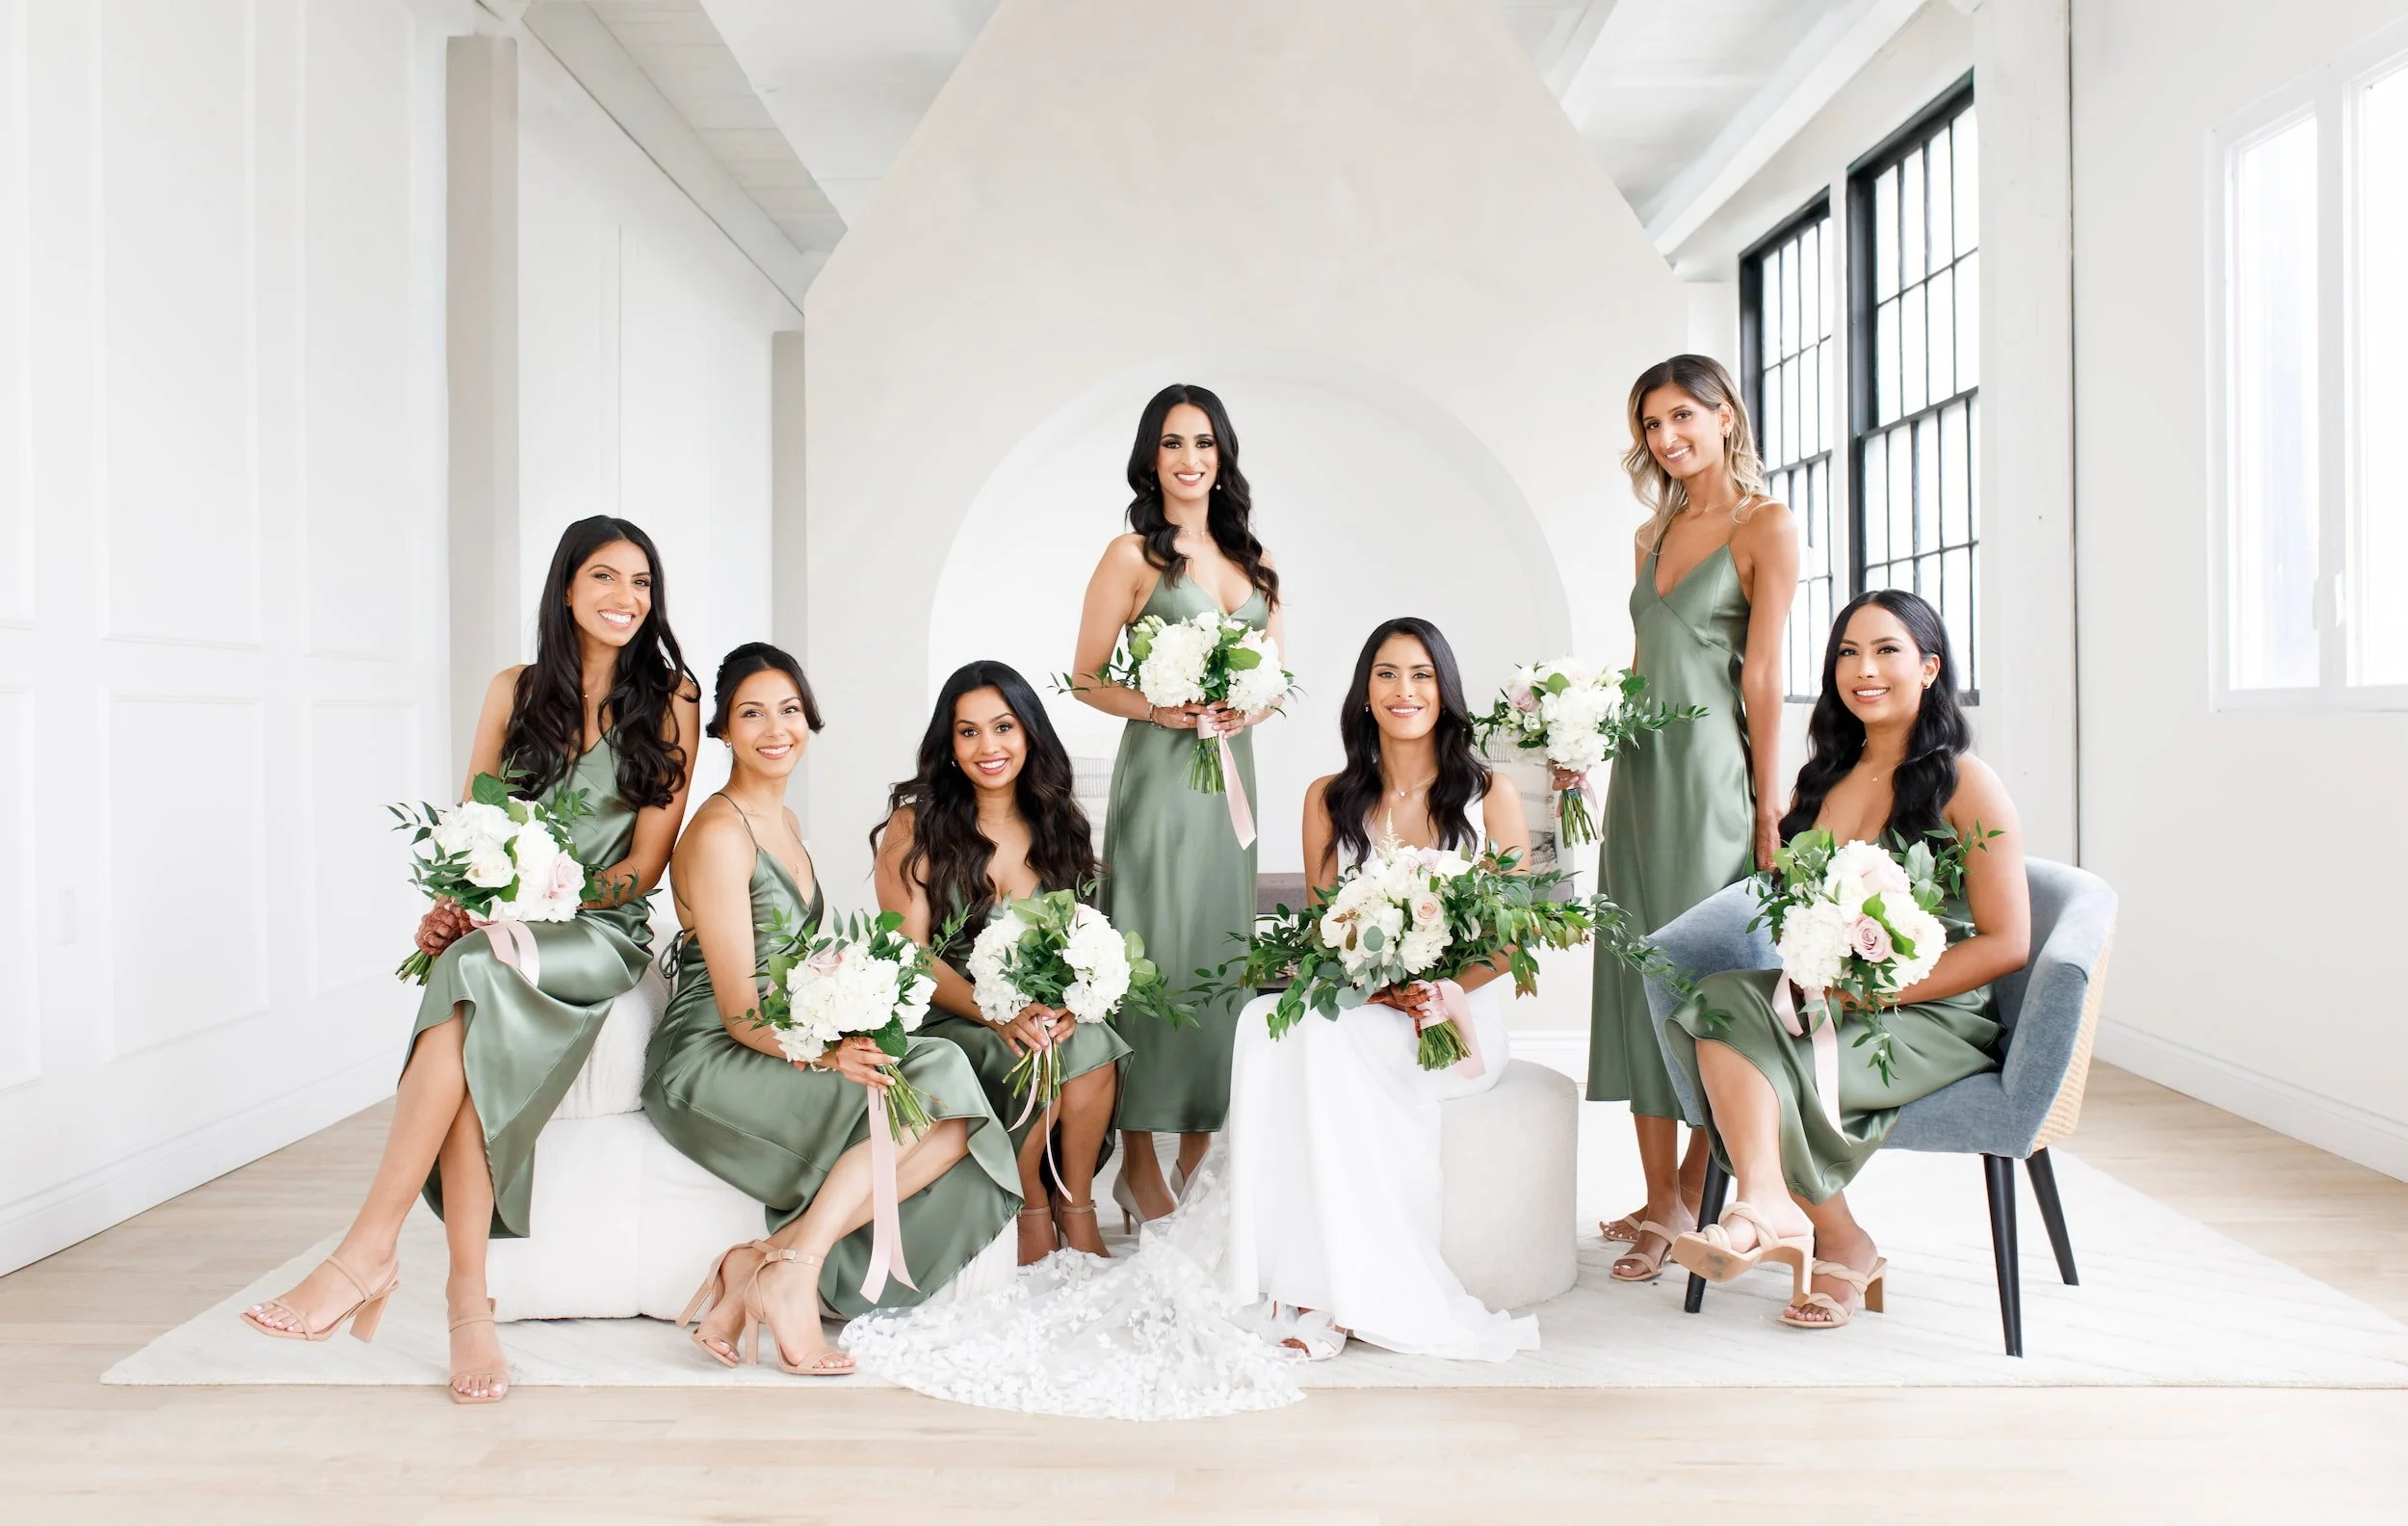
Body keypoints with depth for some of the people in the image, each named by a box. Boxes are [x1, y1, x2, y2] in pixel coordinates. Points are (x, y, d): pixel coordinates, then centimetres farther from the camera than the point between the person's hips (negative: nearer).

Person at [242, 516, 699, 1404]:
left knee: (472, 978, -34)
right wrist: (451, 907, -7)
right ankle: (469, 1297, -32)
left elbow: (647, 861, -1)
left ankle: (368, 1251, -32)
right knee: (475, 1050, -32)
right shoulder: (516, 691, 14)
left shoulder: (668, 697, 4)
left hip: (602, 937, -3)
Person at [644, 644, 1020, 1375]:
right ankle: (792, 1269, -20)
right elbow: (739, 1009, -17)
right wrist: (823, 1056, -32)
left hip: (779, 1053, 8)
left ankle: (768, 1258, -17)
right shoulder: (720, 832, -12)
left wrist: (845, 1041, 1)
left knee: (950, 1117, -15)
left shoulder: (782, 820, 16)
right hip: (708, 1062, -8)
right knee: (930, 1098, -23)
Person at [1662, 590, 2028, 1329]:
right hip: (1829, 1001, 5)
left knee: (1767, 1067, -30)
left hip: (1938, 1016, -5)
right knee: (1720, 999, -28)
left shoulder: (1966, 784, -4)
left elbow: (2006, 943, -8)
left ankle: (1842, 1247, -20)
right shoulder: (1822, 780, 15)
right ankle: (1770, 1204, -36)